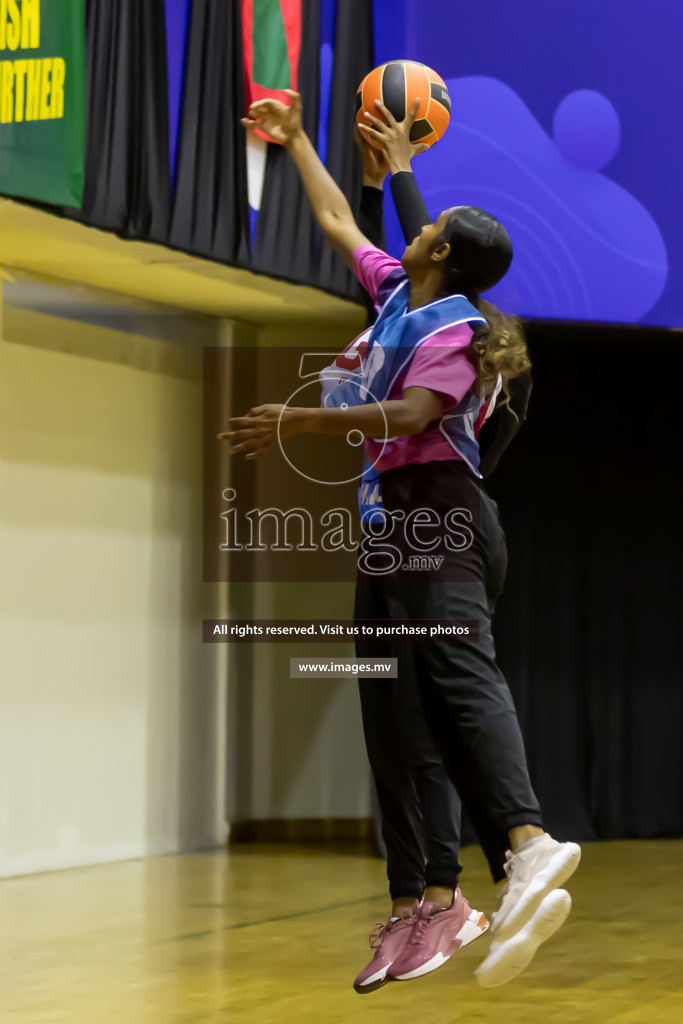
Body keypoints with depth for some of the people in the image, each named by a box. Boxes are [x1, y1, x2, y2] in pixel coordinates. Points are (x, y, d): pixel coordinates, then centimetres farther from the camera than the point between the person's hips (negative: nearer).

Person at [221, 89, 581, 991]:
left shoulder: (455, 326, -7)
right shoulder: (396, 292, 19)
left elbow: (412, 414, -23)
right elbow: (338, 222, 34)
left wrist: (303, 423, -29)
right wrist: (294, 140, 42)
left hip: (433, 513, -9)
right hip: (392, 516, 9)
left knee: (458, 668, -28)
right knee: (389, 703, 2)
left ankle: (530, 843, -46)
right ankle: (432, 901, -1)